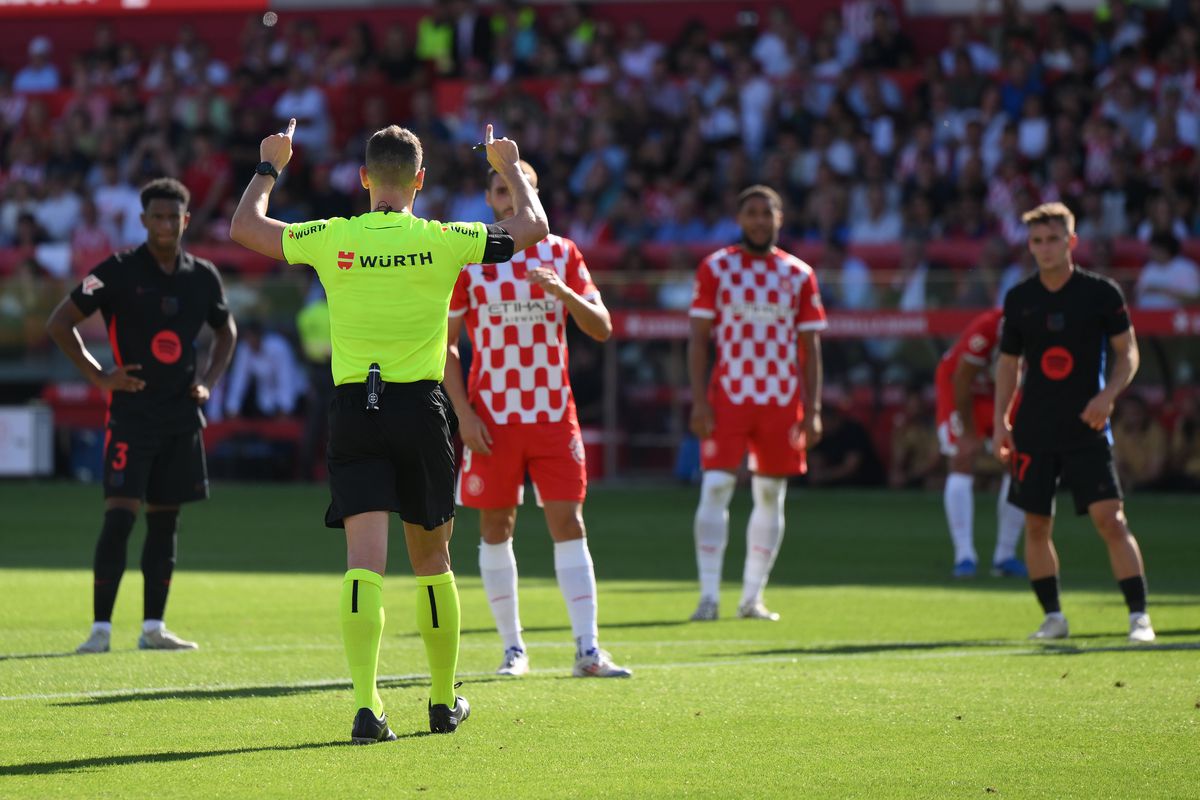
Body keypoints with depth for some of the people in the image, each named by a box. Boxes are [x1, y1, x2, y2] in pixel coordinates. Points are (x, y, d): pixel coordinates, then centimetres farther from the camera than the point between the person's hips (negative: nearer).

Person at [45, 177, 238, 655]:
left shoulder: (203, 277, 7)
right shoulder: (118, 271, -6)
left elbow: (226, 332, 24)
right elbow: (60, 323, -3)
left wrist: (209, 380, 9)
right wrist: (98, 377, -9)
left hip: (181, 417, 5)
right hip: (131, 413, -5)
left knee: (165, 521, 8)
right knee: (119, 516, -13)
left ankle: (153, 627, 14)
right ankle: (101, 627, -11)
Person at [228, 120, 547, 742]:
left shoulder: (332, 240, -2)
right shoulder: (442, 241, -4)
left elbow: (244, 228, 11)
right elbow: (532, 228, 8)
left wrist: (270, 167, 26)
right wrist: (511, 169, 24)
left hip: (354, 407, 0)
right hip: (421, 407, 0)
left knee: (365, 560, -7)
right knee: (431, 557, 15)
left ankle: (366, 705, -22)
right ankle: (444, 702, 26)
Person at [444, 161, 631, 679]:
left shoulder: (561, 254, 5)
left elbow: (602, 329, -1)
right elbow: (444, 344, 3)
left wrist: (561, 291, -19)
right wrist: (464, 413, -7)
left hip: (554, 416, 1)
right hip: (492, 418, -1)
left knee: (568, 524, -6)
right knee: (496, 529, 3)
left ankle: (588, 651, -8)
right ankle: (512, 648, 11)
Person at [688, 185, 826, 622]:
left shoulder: (799, 274, 7)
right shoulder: (715, 268, 3)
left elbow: (810, 347, 9)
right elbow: (698, 339, 2)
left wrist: (812, 410, 2)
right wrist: (699, 401, -7)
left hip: (783, 400, 2)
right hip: (728, 396, -2)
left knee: (770, 496, 5)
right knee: (715, 489, -12)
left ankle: (752, 597, 13)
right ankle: (709, 595, -11)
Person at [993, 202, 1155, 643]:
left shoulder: (1101, 292, -3)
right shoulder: (1019, 299, 5)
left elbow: (1128, 351, 1)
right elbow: (1008, 363, 13)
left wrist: (1107, 396, -15)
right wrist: (1000, 421, 4)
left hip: (1086, 428, -3)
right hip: (1034, 431, 3)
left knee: (1110, 519, -12)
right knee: (1036, 524, 3)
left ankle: (1139, 615, -10)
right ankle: (1052, 616, 15)